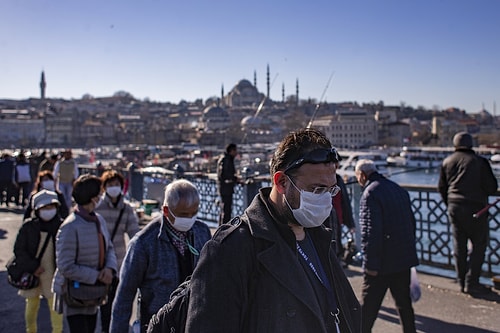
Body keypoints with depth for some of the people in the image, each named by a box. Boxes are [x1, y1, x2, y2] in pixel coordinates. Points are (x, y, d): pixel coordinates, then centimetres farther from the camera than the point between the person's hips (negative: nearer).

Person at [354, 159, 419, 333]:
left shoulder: (370, 194, -15)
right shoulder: (399, 190, 11)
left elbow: (371, 232, -22)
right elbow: (412, 223, 17)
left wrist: (370, 264, -18)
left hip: (382, 262, -8)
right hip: (404, 259, 8)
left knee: (369, 305, 4)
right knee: (404, 302, 18)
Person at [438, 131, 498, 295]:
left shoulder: (447, 162, 6)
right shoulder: (480, 161, -9)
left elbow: (441, 188, 12)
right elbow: (491, 188, -7)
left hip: (454, 208, 5)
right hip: (475, 208, -5)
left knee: (459, 246, 11)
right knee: (479, 245, 4)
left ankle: (462, 282, 17)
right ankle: (471, 282, 3)